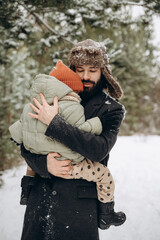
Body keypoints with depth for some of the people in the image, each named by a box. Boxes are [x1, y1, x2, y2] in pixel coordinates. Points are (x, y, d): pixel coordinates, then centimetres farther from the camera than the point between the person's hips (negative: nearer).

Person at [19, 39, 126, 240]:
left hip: (80, 202, -3)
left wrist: (54, 122, -21)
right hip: (41, 194, 4)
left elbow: (99, 149, -19)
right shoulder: (58, 98, 6)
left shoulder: (112, 109, -1)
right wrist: (44, 164, -15)